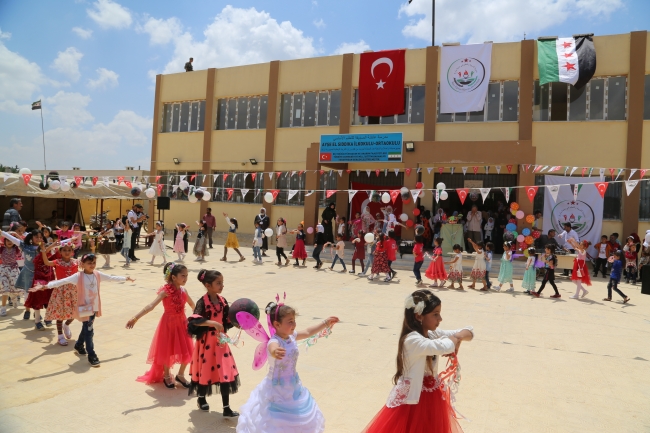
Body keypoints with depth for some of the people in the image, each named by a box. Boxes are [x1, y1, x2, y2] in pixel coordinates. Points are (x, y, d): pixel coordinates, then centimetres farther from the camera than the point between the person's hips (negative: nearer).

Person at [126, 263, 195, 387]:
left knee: (187, 352, 6)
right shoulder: (166, 291, -19)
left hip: (182, 323, 5)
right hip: (169, 323, -5)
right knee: (167, 351, 8)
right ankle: (166, 376, 32)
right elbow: (151, 306, -27)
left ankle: (180, 375, 28)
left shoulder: (183, 291, -1)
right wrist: (135, 318, -38)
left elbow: (192, 304, 17)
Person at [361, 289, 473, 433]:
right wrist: (453, 339, -19)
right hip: (413, 400, -8)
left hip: (431, 397, 8)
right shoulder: (412, 340, -27)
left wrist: (458, 337, -19)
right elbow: (444, 347, -42)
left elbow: (469, 331, 4)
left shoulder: (433, 334, -2)